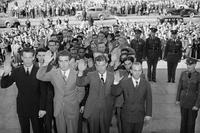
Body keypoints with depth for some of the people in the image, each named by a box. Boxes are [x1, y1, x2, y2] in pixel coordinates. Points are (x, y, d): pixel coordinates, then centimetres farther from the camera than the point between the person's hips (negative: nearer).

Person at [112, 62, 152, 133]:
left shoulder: (146, 84, -3)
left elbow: (149, 100, 0)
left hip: (140, 117, 1)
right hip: (127, 116, -1)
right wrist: (116, 82, -28)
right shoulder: (124, 82, -8)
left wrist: (148, 115, -2)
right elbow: (114, 93, -12)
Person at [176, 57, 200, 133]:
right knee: (183, 119, 16)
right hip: (184, 100, 3)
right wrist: (178, 99, 6)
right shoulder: (183, 74, -6)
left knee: (191, 121, 9)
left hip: (194, 101, -3)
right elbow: (179, 87, 2)